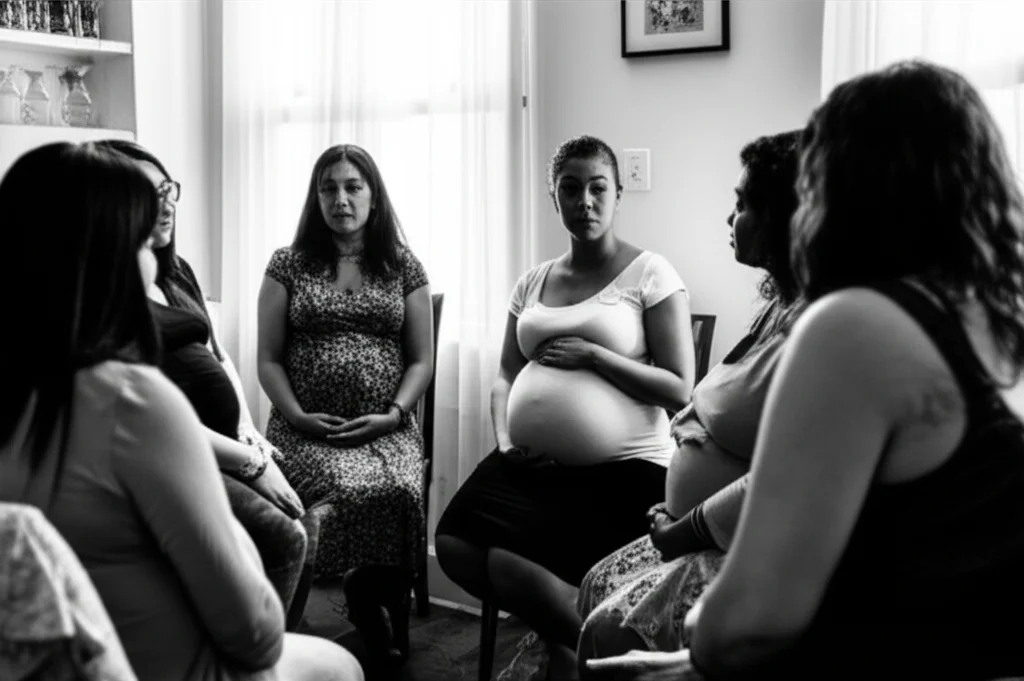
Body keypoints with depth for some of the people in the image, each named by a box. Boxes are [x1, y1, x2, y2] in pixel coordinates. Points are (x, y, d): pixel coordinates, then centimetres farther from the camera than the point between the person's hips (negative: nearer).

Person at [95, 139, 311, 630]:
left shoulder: (177, 271, 16)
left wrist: (249, 432, 5)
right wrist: (249, 462, -12)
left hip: (224, 446, 8)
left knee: (298, 529, -6)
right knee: (281, 538, -21)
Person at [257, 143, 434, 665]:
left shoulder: (404, 268, 11)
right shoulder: (288, 265, 9)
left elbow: (421, 361, 9)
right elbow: (268, 360, 7)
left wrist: (393, 415, -7)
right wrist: (296, 415, -9)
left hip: (387, 427, 1)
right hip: (306, 429, -1)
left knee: (400, 491, -31)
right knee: (352, 491, -32)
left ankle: (368, 601, -5)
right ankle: (372, 605, -6)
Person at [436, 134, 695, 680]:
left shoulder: (649, 274, -1)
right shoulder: (531, 282, 16)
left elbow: (680, 391, -6)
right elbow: (505, 378, 18)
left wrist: (592, 355, -13)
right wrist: (504, 440, -1)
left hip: (621, 470, -5)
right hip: (529, 465, 6)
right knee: (454, 543, -18)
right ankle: (590, 631, -2)